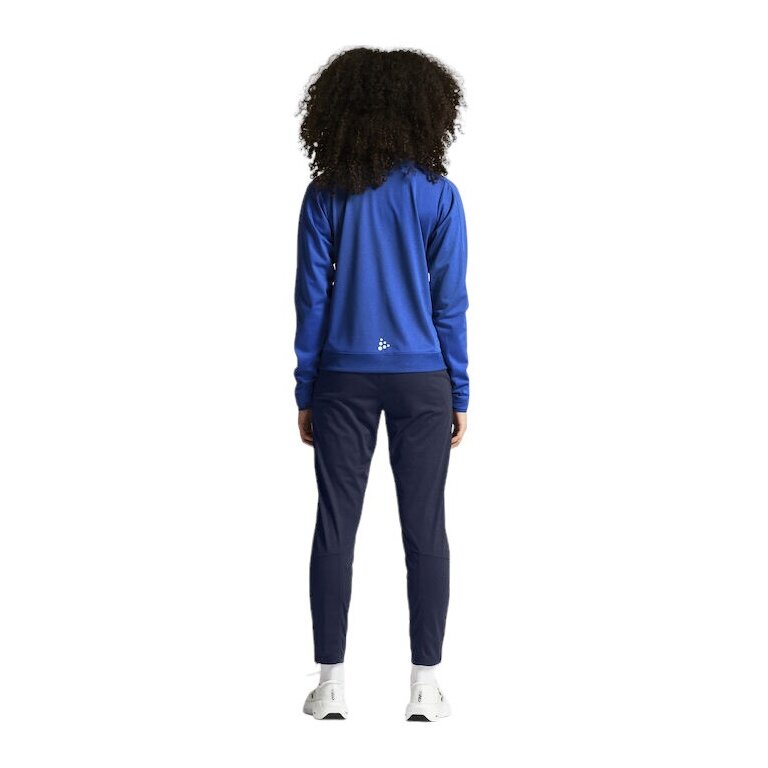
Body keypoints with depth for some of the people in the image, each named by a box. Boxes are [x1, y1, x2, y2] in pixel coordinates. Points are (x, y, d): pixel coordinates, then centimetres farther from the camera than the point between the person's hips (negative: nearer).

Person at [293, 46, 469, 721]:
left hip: (344, 379, 1)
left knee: (335, 526, 6)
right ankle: (426, 686, 9)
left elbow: (312, 298, -1)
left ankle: (331, 685, 9)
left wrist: (306, 393, 6)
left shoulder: (325, 196, -2)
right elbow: (449, 303, -4)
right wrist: (459, 396, 4)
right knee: (424, 527, 6)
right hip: (421, 378, -1)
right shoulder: (438, 195, -5)